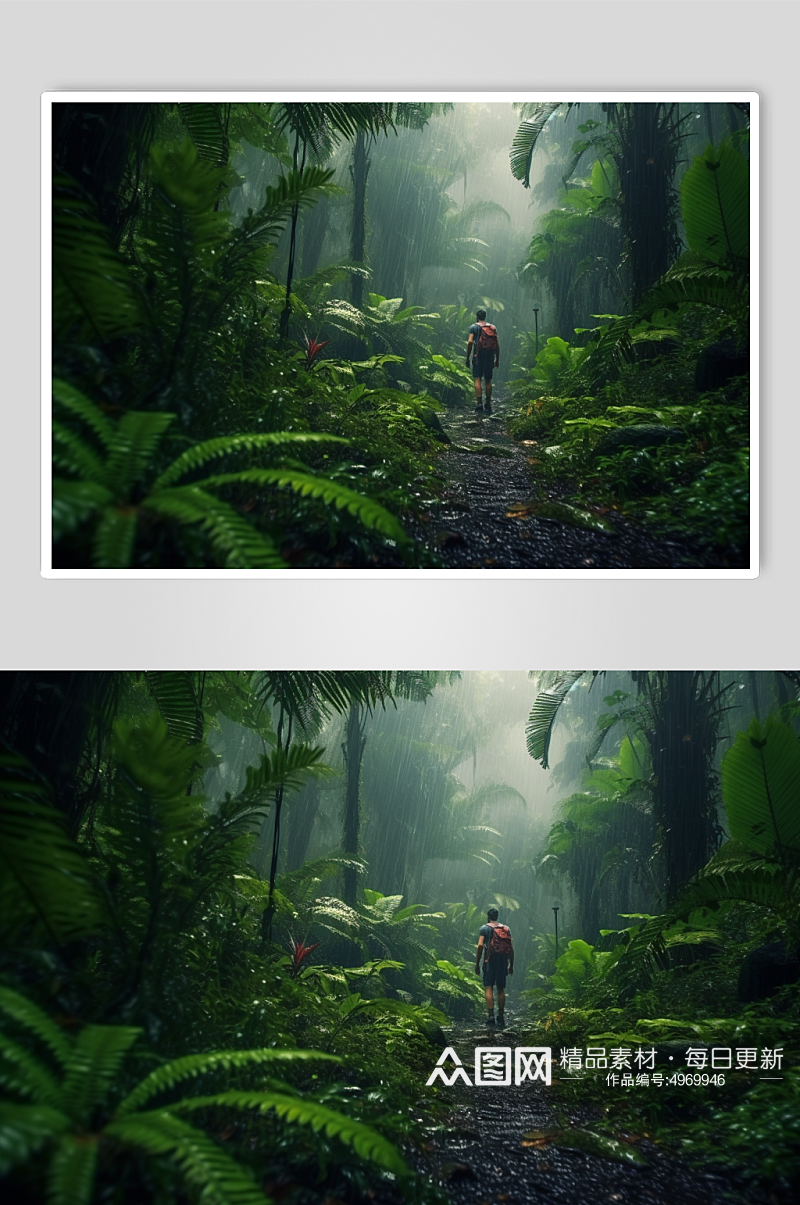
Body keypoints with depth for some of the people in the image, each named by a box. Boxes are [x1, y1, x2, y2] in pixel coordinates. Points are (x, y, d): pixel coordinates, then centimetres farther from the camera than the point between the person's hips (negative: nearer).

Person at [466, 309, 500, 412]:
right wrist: (497, 359, 14)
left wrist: (467, 358, -3)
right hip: (490, 356, 3)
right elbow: (497, 344, 9)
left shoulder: (474, 327, 2)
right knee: (488, 380, 9)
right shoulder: (493, 327, 12)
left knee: (477, 378, -5)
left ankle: (479, 402, -20)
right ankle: (488, 404, 10)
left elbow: (470, 342, -6)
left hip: (478, 355, -3)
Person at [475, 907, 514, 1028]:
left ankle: (490, 1015, -17)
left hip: (490, 961, -3)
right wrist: (511, 965, 15)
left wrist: (477, 964, -4)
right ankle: (501, 1017, 11)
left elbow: (480, 945, -7)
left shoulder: (485, 928, 2)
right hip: (503, 961, 3)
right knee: (501, 989, 10)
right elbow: (511, 948, 10)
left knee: (489, 987, -5)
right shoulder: (506, 928, 13)